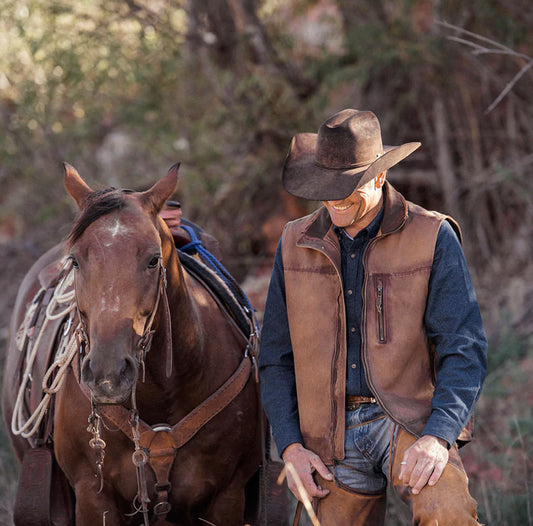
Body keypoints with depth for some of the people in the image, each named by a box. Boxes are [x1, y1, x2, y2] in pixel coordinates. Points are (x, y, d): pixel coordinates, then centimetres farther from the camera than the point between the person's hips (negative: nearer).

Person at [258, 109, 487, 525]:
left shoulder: (433, 238, -2)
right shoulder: (296, 245, 9)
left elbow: (465, 350, -7)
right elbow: (276, 357, 13)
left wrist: (438, 437, -21)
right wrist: (290, 446, 0)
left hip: (412, 423, -4)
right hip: (332, 436, 4)